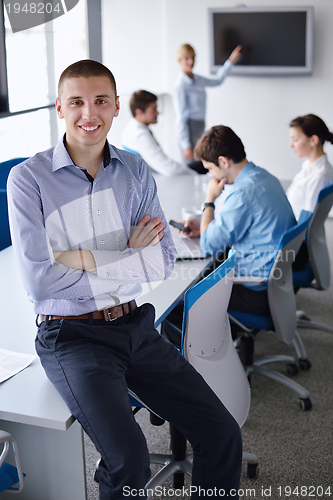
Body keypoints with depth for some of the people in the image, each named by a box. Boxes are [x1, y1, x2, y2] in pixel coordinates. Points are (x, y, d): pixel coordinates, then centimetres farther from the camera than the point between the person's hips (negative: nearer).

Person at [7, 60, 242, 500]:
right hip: (72, 335, -4)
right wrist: (129, 261, -11)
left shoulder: (136, 171, 7)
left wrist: (87, 259, -13)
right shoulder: (28, 178, -7)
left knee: (222, 434, -5)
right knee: (129, 456, -25)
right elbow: (39, 282, -15)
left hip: (135, 324, 5)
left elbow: (164, 260, -1)